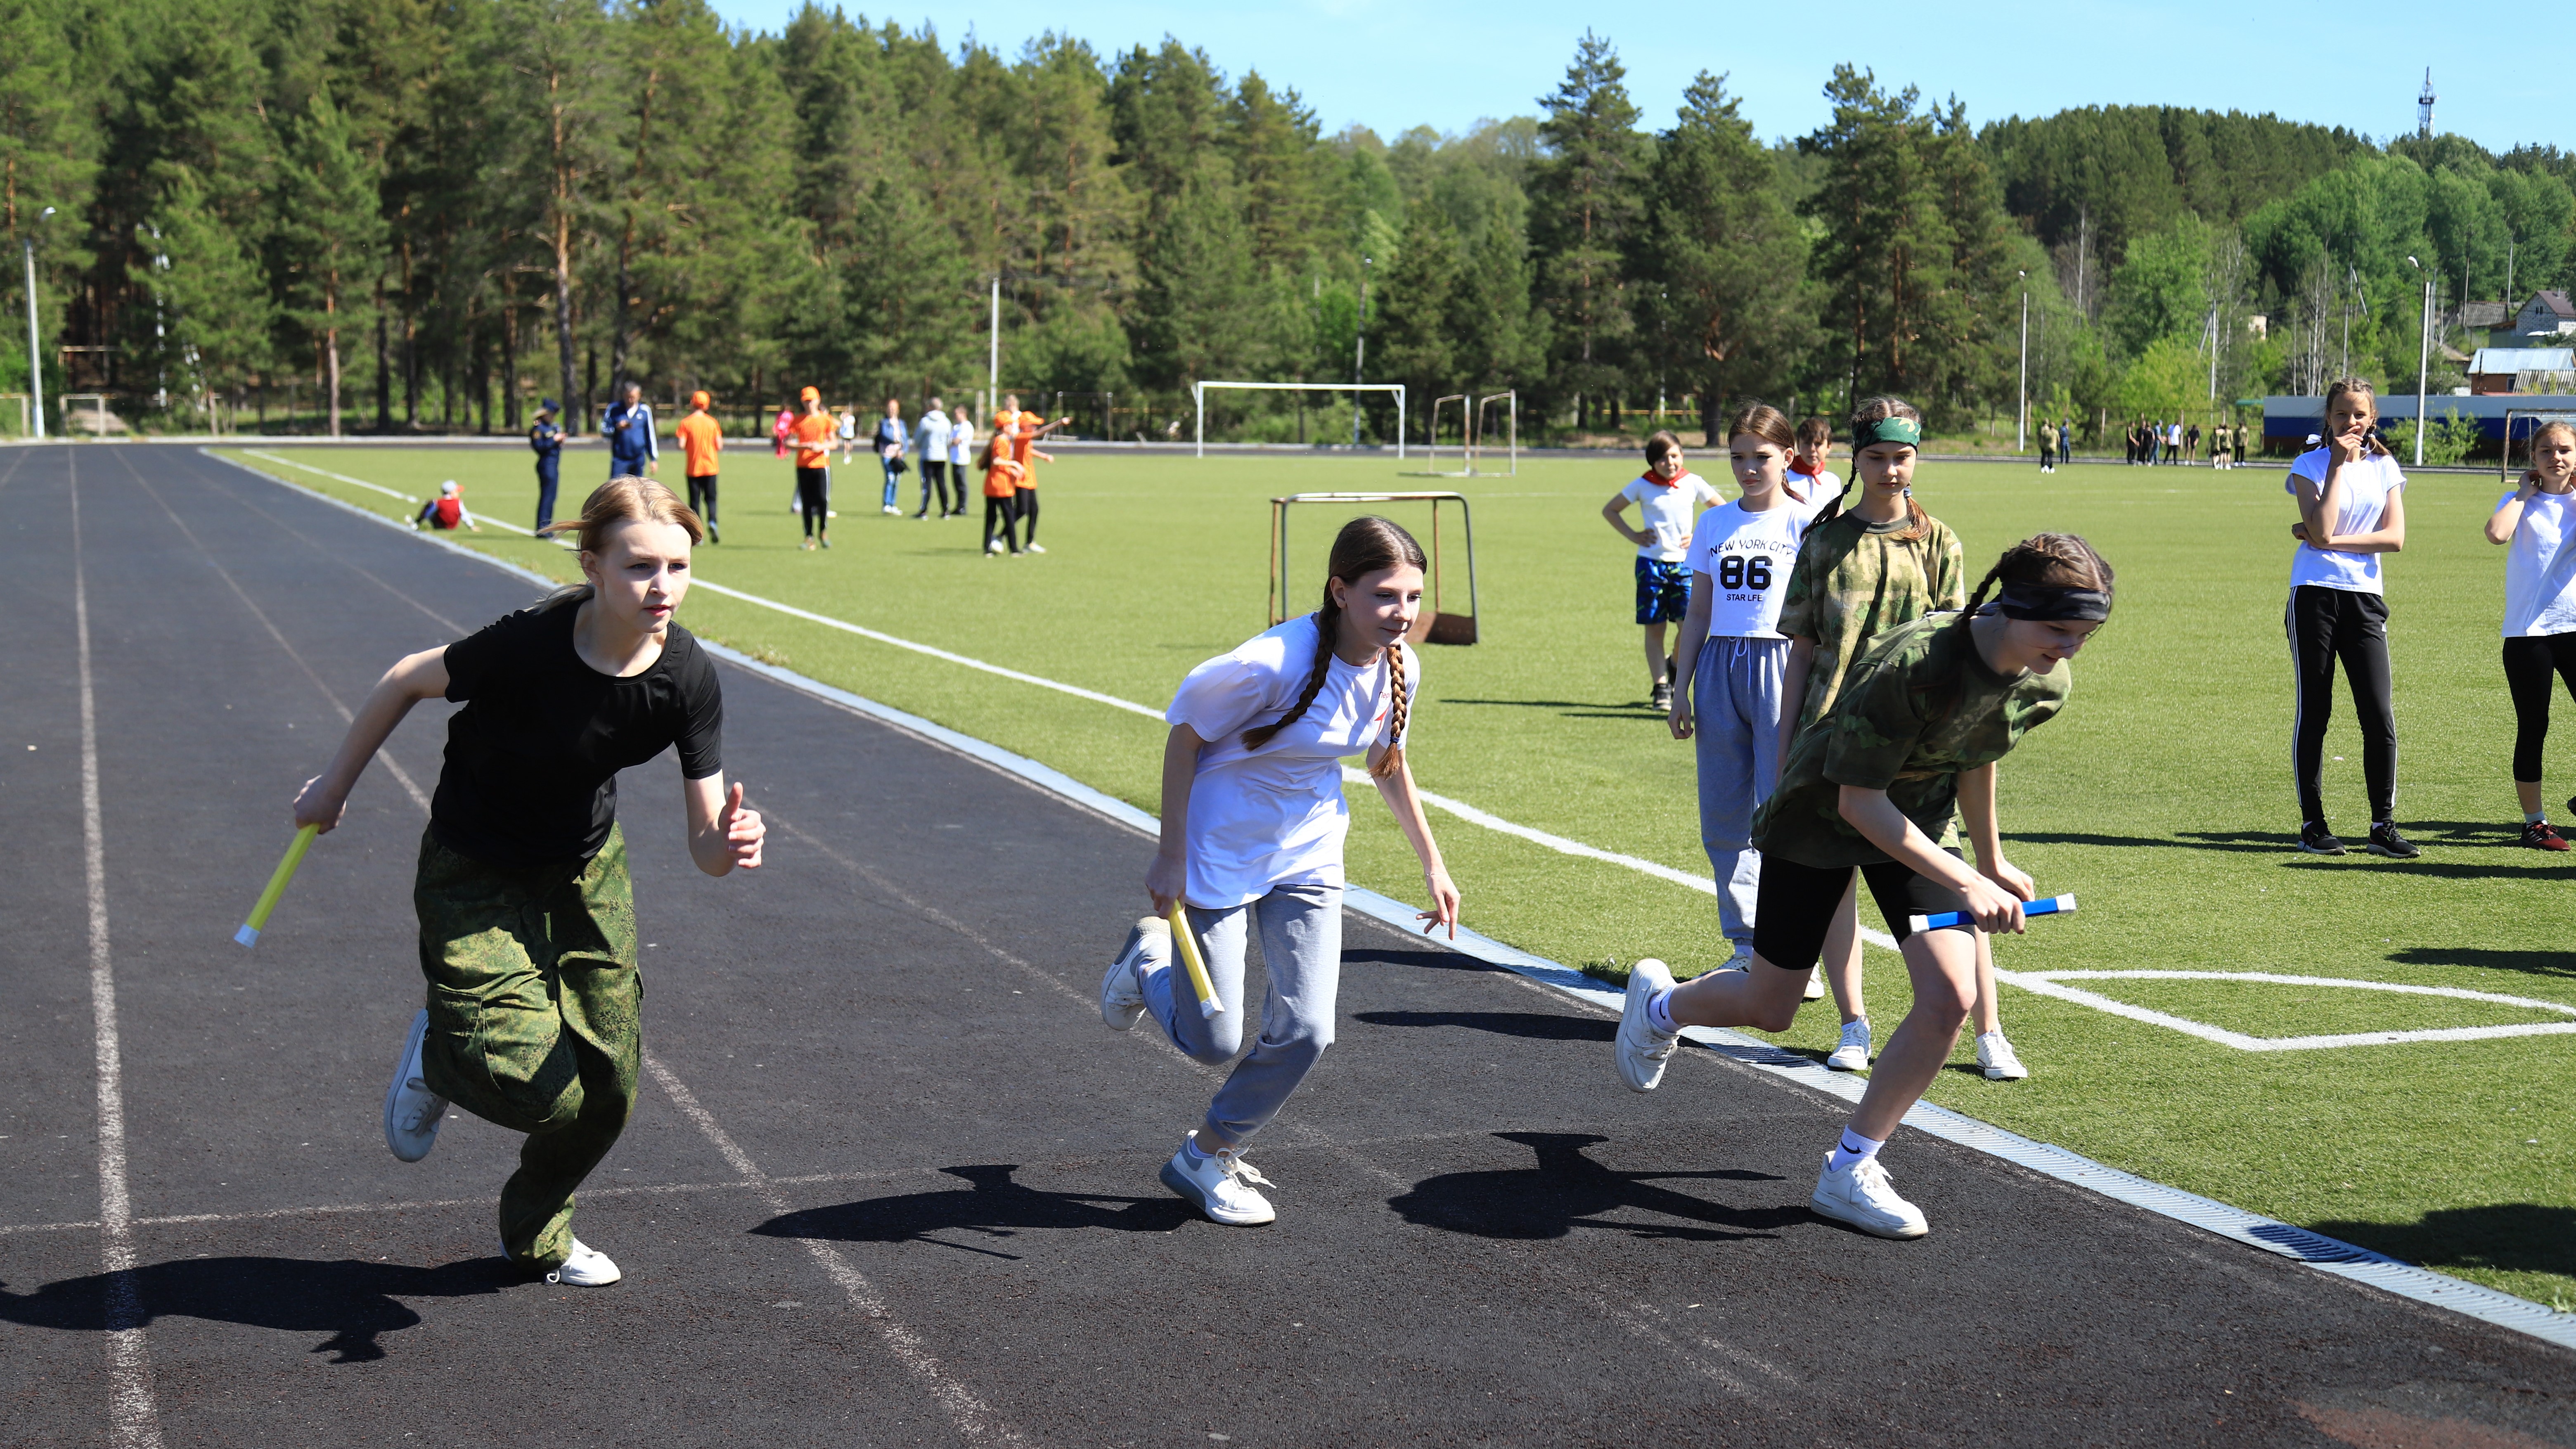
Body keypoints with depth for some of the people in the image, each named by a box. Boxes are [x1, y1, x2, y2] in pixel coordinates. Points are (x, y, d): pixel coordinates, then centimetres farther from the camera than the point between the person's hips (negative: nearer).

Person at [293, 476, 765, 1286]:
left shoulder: (688, 680, -21)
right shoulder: (527, 645, -32)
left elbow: (705, 840, -18)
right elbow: (410, 681, -13)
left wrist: (729, 846, -43)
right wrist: (335, 785, -1)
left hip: (586, 869, 4)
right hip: (475, 877, -4)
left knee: (607, 1084, 7)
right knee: (539, 1088, -17)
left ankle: (536, 1235, 36)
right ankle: (438, 1057, 19)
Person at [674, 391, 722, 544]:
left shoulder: (685, 423, -7)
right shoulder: (712, 422, -1)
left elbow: (681, 446, -14)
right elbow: (719, 446, -2)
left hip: (693, 468, -1)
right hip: (710, 467, 1)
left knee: (695, 500, 6)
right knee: (710, 498, 10)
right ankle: (712, 522, -16)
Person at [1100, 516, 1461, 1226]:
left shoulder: (1401, 669, -9)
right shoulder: (1273, 664, -30)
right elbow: (1184, 738, -16)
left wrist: (1433, 864, 14)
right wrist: (1170, 855, -15)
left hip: (1308, 859, 6)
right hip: (1220, 854, -5)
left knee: (1305, 1031, -4)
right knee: (1214, 1043, -1)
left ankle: (1206, 1157, 20)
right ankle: (1149, 962, 34)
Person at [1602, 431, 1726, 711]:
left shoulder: (1693, 483, 1)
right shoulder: (1643, 486, 0)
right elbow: (1609, 511, 10)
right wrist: (1632, 535, -1)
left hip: (1684, 564, 0)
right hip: (1651, 563, 0)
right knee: (1654, 628, 2)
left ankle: (1675, 668, 19)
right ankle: (1660, 687, 10)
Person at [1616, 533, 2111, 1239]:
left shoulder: (2046, 684, -16)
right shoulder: (1913, 664, -38)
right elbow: (1859, 802, -30)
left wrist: (1992, 862, 17)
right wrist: (1965, 884, -35)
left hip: (1918, 819, 5)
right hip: (1825, 811, -5)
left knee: (1950, 998, -14)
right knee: (1769, 1010, 8)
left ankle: (1848, 1171, 2)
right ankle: (1659, 1002, 44)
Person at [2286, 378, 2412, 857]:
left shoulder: (2384, 468, 9)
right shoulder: (2310, 465, 1)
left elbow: (2394, 537, -3)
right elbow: (2321, 531, -14)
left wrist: (2330, 541, -11)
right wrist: (2338, 464, -11)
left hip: (2364, 598, 2)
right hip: (2314, 596, -2)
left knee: (2379, 717, -4)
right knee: (2314, 713, 2)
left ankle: (2383, 825, 4)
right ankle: (2312, 824, 9)